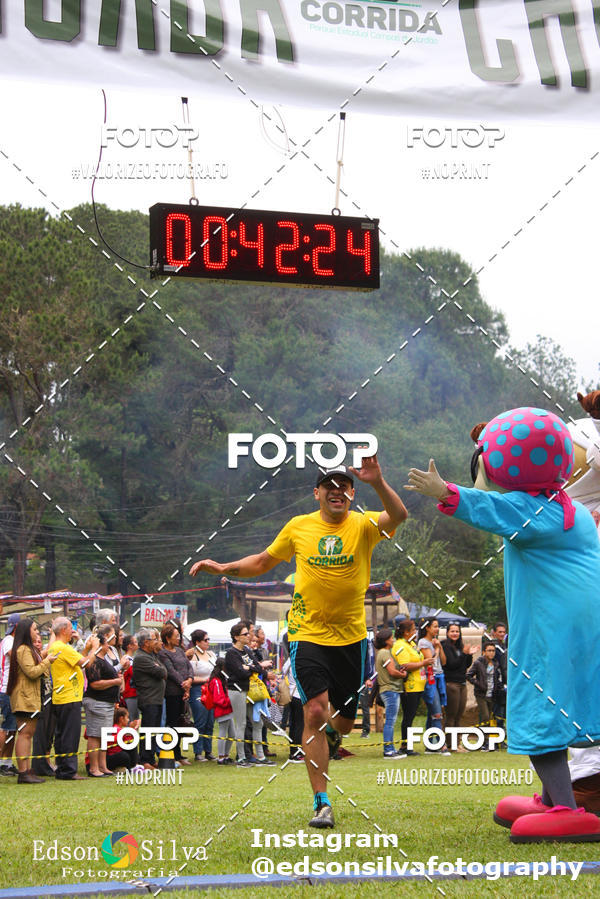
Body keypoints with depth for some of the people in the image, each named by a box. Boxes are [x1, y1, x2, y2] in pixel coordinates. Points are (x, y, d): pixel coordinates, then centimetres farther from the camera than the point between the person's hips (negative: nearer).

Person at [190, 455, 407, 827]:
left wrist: (378, 482, -42)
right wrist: (223, 568, 4)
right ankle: (322, 804, -11)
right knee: (316, 711, -17)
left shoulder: (363, 525, -3)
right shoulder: (299, 527, 2)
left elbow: (398, 516, -26)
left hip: (352, 636, 1)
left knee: (344, 721, 11)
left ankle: (326, 736, 51)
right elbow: (263, 561, 17)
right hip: (308, 633, -1)